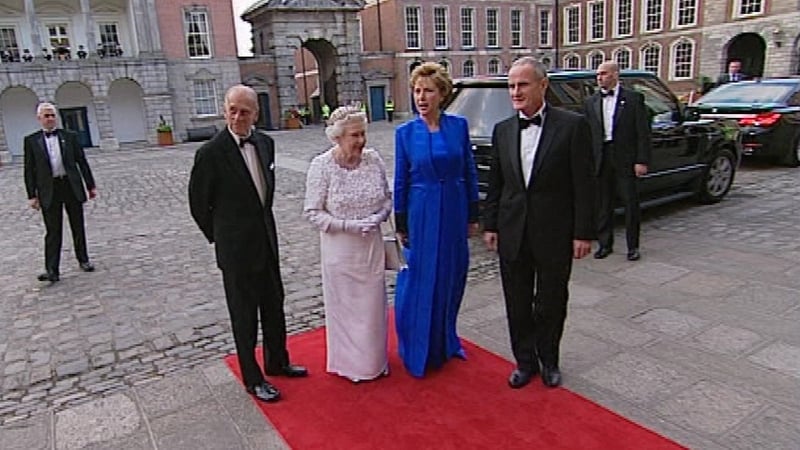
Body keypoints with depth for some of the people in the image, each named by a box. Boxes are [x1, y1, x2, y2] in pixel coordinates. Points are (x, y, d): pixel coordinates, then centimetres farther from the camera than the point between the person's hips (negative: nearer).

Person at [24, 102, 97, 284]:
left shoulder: (69, 136, 6)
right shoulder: (31, 141, 4)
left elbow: (82, 162, 7)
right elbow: (29, 170, 3)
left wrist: (91, 186, 4)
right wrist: (32, 195, -1)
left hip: (71, 186, 1)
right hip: (49, 191, -1)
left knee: (78, 227, 11)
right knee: (52, 232, -1)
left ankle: (83, 260, 25)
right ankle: (52, 271, 0)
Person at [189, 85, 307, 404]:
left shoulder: (265, 143, 1)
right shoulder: (211, 152, -17)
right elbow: (198, 202, -6)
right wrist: (218, 237, 1)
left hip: (267, 240, 6)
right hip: (236, 247, -6)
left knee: (274, 304, 19)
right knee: (244, 313, 8)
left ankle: (277, 362, 38)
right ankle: (252, 378, 24)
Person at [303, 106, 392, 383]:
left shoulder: (373, 159, -3)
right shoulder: (322, 165, -12)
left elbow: (387, 198, 8)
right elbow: (313, 212, -11)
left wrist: (378, 217, -12)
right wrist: (349, 225, -20)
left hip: (371, 246, 3)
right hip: (339, 248, -3)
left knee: (373, 304, 13)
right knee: (343, 305, 10)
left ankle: (374, 361, 34)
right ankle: (347, 362, 30)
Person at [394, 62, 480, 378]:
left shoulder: (459, 126, 0)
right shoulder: (405, 132, -3)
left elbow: (469, 173, 5)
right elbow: (400, 181, 0)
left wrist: (473, 216, 4)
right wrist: (400, 225, 0)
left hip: (454, 212, 2)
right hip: (421, 213, -2)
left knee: (452, 278, 12)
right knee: (420, 281, 4)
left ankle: (446, 343, 33)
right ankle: (419, 351, 22)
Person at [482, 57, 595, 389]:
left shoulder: (572, 125, -7)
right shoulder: (502, 130, 5)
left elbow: (583, 184, -8)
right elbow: (495, 183, 9)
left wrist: (583, 233, -10)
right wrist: (490, 225, 6)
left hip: (554, 234, -3)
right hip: (512, 234, 3)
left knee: (551, 303, 13)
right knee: (517, 305, 13)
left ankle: (549, 360, 35)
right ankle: (525, 361, 32)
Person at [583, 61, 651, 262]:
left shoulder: (633, 98, 0)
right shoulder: (591, 102, 9)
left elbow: (643, 132, -3)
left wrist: (642, 161, -9)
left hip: (625, 159, -3)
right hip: (601, 159, 3)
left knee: (631, 203, 4)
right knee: (603, 205, 9)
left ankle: (633, 246, 16)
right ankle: (605, 244, 21)